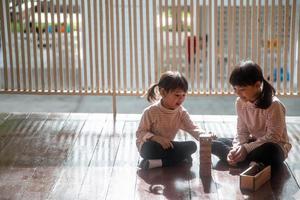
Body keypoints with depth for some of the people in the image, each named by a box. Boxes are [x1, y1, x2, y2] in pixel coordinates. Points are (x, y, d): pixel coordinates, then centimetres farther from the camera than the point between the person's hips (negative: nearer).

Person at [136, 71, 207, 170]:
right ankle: (181, 158, -20)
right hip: (150, 146, -5)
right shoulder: (151, 111, -20)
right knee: (150, 147, -41)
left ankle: (157, 163, -25)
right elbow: (140, 133, -17)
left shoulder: (181, 112, -6)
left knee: (192, 146, -19)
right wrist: (157, 138, -35)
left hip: (168, 145, 6)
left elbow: (192, 128, -13)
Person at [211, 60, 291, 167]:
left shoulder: (274, 105, -23)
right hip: (253, 142, 6)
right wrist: (237, 148, -21)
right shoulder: (240, 102, -6)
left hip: (274, 146, -5)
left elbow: (273, 137, -23)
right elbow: (242, 132, -1)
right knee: (214, 143, -7)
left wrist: (246, 148, -29)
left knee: (269, 150, -42)